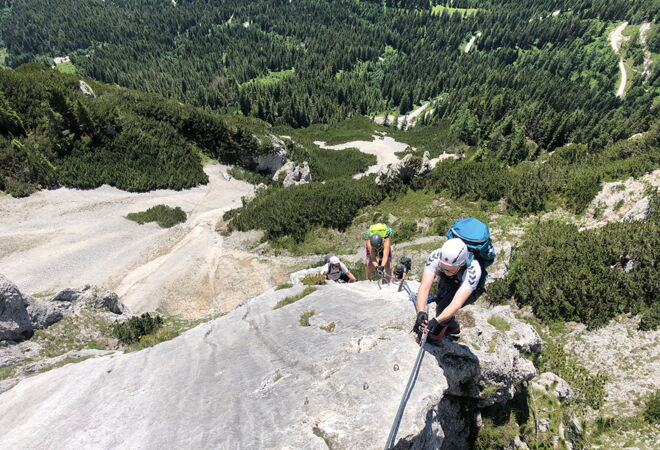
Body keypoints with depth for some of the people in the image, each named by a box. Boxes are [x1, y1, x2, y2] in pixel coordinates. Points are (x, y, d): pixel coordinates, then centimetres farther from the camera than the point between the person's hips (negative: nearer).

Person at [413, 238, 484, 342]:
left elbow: (457, 303, -48)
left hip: (470, 289, -4)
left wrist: (436, 320, -60)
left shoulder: (473, 270, -42)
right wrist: (421, 312, -56)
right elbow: (424, 287, -41)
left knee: (443, 308, -21)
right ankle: (454, 328, 26)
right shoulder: (435, 257, -37)